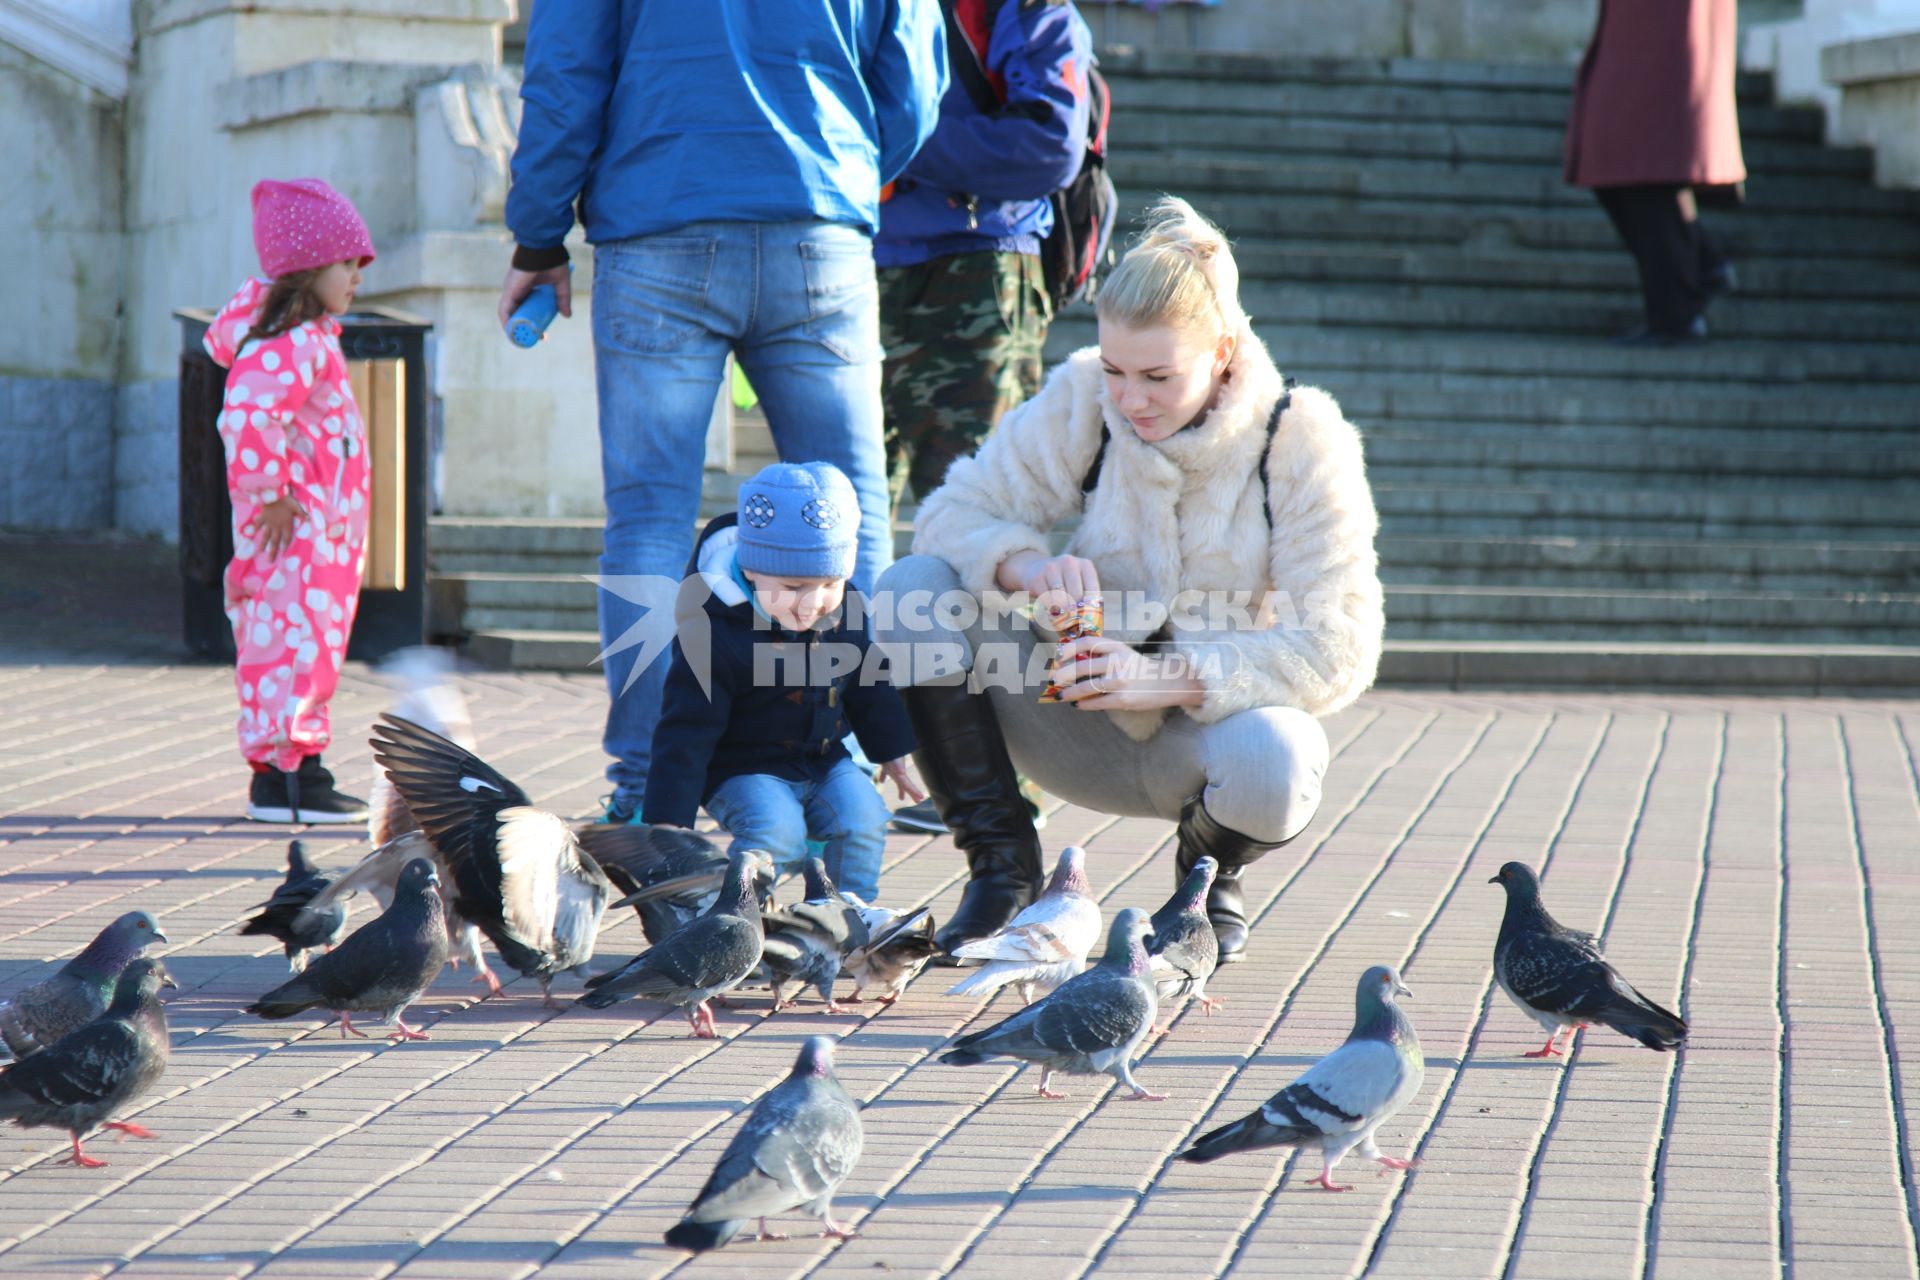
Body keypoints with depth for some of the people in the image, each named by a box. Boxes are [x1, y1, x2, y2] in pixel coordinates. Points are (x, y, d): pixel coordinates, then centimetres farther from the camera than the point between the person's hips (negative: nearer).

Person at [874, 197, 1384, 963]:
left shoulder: (1300, 440, -17)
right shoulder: (1082, 400, -10)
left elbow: (1337, 652, -21)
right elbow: (955, 510, -7)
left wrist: (1167, 677, -32)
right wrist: (1030, 569, -30)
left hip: (1211, 722, -2)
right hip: (1089, 731, 3)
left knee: (1272, 764, -39)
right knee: (914, 592, -20)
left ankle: (1210, 873, 1)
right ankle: (1000, 864, -5)